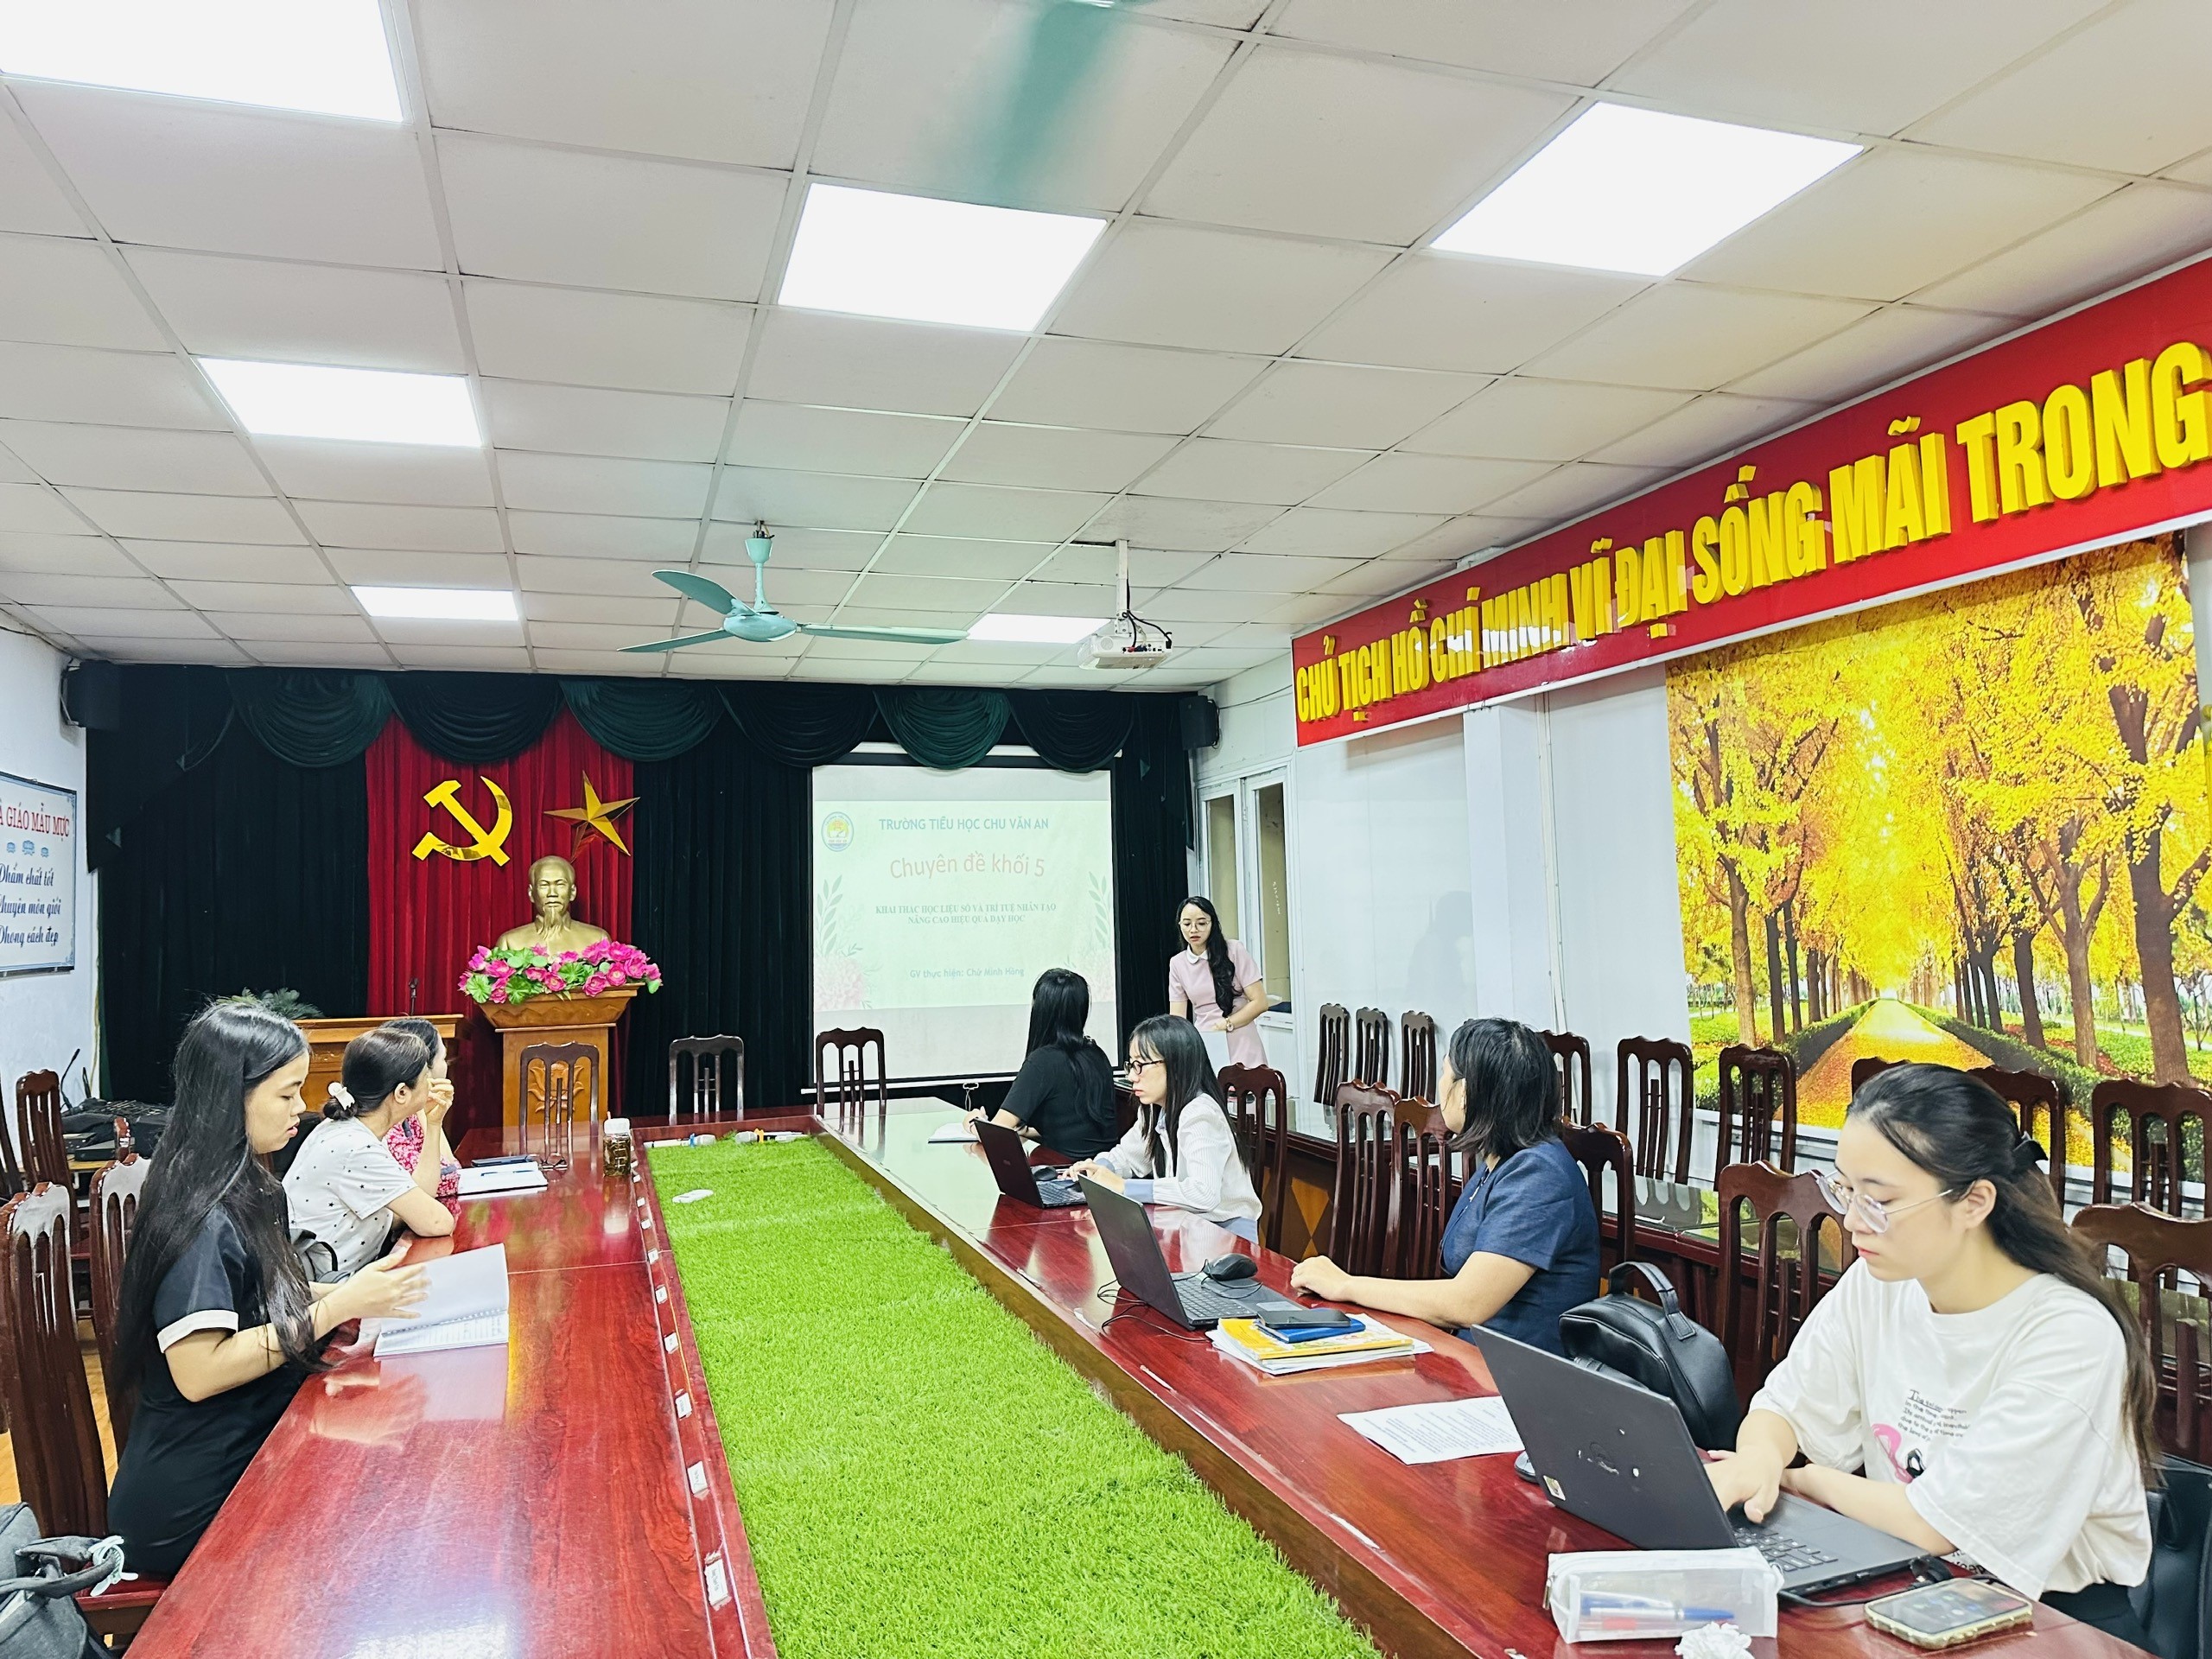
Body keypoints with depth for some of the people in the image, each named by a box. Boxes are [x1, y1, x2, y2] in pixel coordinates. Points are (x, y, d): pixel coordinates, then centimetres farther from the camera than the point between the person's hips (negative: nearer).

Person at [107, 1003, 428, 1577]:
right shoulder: (198, 1218, -22)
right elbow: (199, 1372, -26)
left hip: (246, 1452, 8)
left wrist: (353, 1291, 0)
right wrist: (339, 1307, -23)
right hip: (195, 1503, -8)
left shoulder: (245, 1189, 8)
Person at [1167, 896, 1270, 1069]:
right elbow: (1177, 1017, 3)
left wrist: (1225, 1025, -14)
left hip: (1240, 1050, -2)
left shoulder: (1234, 951, -3)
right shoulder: (1177, 963, 7)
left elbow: (1259, 1002, -5)